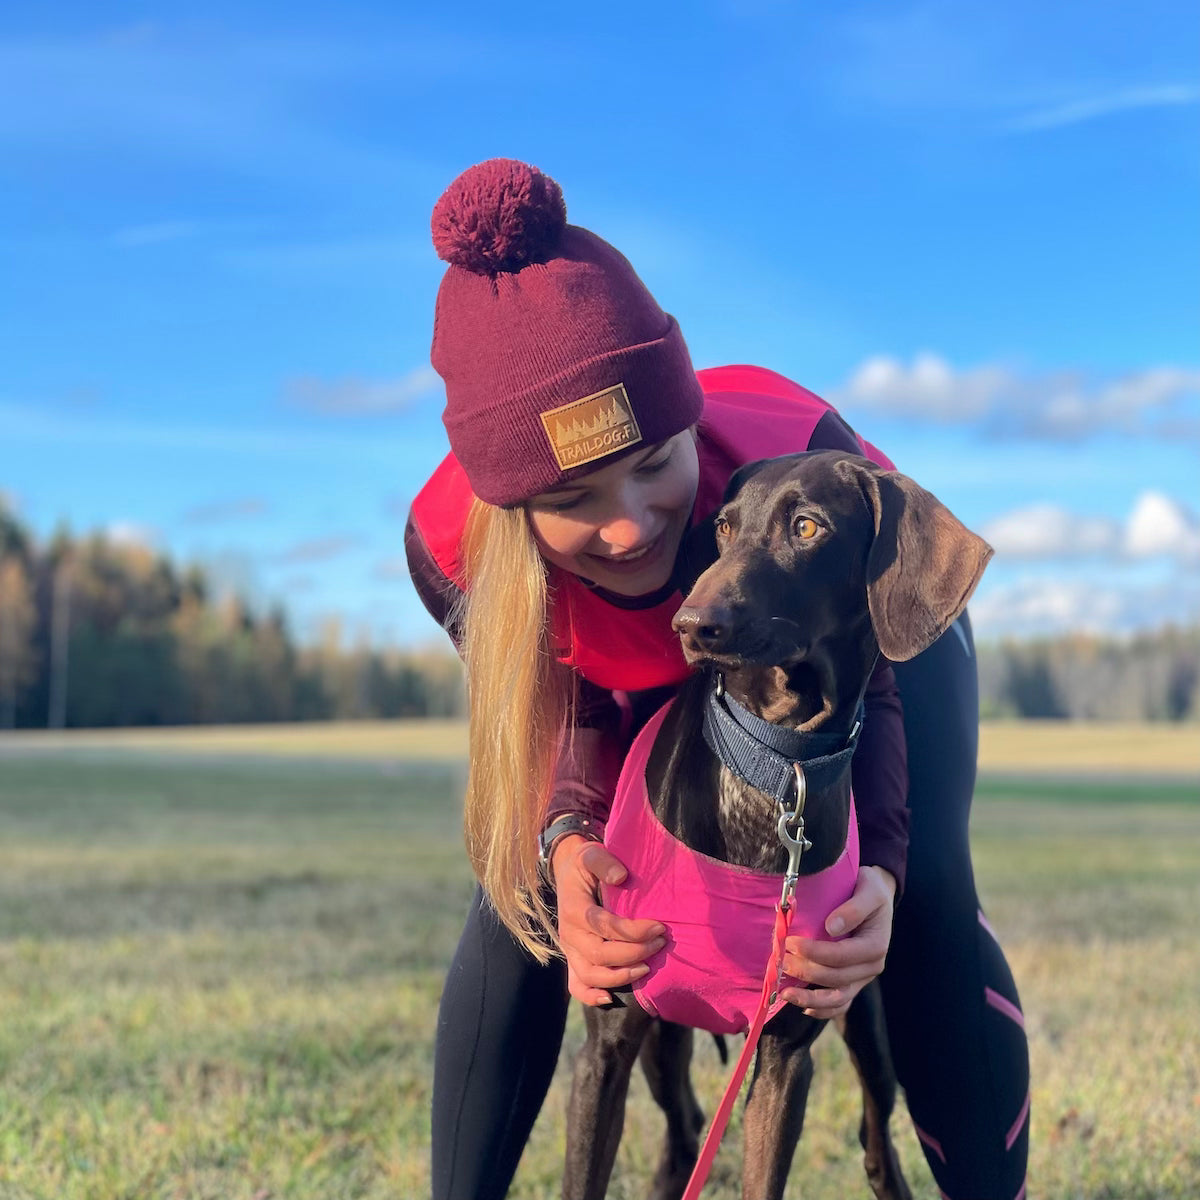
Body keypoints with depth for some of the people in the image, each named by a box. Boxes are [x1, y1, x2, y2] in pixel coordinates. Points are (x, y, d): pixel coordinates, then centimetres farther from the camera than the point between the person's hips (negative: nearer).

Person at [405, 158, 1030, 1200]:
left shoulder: (801, 459, -45)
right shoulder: (450, 542, -37)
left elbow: (858, 679, -27)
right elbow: (572, 706, -18)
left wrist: (876, 869, -46)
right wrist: (568, 839, -41)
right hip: (655, 678, 2)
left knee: (928, 910, -21)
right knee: (522, 896, -14)